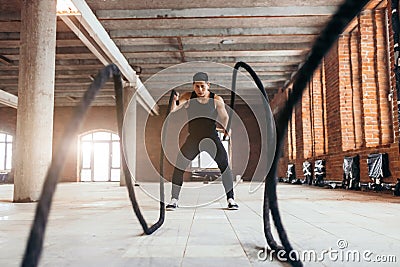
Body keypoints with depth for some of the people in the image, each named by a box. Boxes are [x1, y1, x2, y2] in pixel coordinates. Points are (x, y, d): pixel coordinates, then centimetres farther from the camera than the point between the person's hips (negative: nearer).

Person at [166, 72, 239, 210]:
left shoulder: (217, 100, 0)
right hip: (193, 137, 1)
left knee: (224, 164, -12)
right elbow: (172, 110, -13)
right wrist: (175, 101, -32)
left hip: (212, 136, 0)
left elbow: (224, 117, 14)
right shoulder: (188, 97, 0)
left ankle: (230, 199, 3)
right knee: (179, 165, -9)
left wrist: (225, 129, 2)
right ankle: (174, 200, 5)